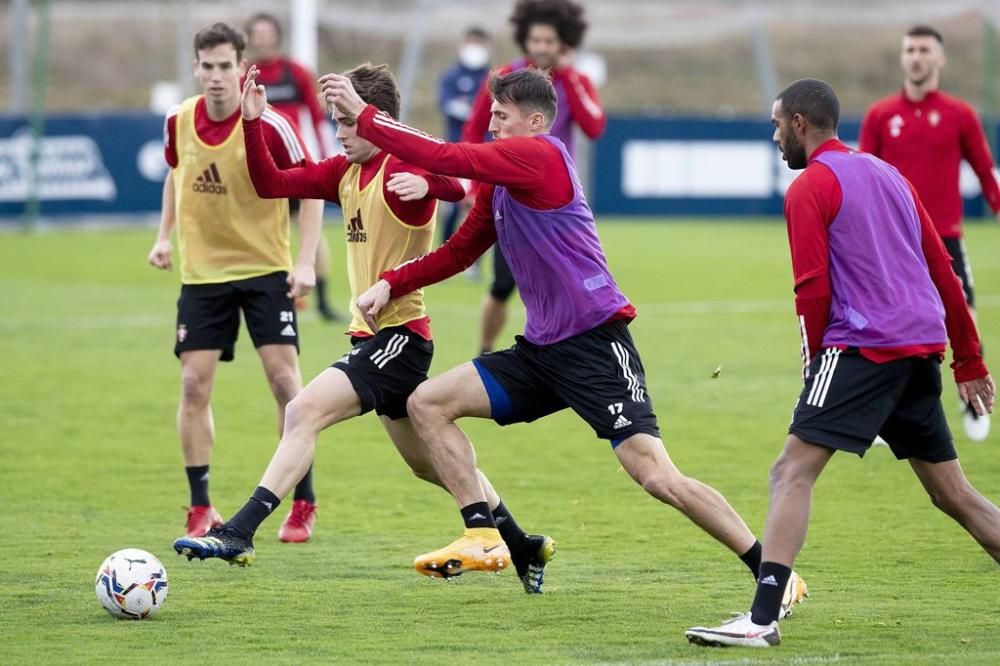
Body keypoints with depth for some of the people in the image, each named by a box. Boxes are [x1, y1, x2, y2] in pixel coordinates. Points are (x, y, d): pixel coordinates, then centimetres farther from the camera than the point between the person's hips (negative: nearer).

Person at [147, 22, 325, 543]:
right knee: (194, 384, -2)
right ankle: (201, 509, 8)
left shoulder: (269, 126, -16)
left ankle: (303, 505, 4)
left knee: (283, 378, -7)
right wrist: (164, 235, 7)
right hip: (201, 271, 3)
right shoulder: (179, 121, -4)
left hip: (265, 268, -3)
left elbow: (310, 189, -8)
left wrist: (306, 261, -16)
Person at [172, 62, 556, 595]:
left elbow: (464, 184, -31)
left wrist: (427, 184, -51)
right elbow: (270, 184, 10)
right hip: (373, 334, 10)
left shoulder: (406, 168, -15)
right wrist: (252, 123, -2)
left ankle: (241, 532, -26)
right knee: (429, 463, 20)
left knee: (304, 412, -21)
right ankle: (522, 548, 33)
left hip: (400, 335, -10)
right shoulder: (346, 172, 11)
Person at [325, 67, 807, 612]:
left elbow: (446, 158, -21)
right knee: (426, 403, 4)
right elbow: (460, 250, 23)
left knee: (658, 477, -17)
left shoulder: (539, 155, -13)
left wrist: (363, 116, -15)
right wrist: (392, 284, 10)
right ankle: (482, 535, 1)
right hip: (543, 349, 10)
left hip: (594, 343, -10)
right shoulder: (499, 182, 15)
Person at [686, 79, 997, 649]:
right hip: (923, 346, 8)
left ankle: (764, 618, -22)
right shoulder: (887, 175, 20)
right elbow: (944, 270, 19)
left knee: (793, 472, -11)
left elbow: (813, 289, -9)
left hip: (864, 346, -8)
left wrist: (815, 359, 6)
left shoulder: (811, 187, -2)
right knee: (952, 493, 15)